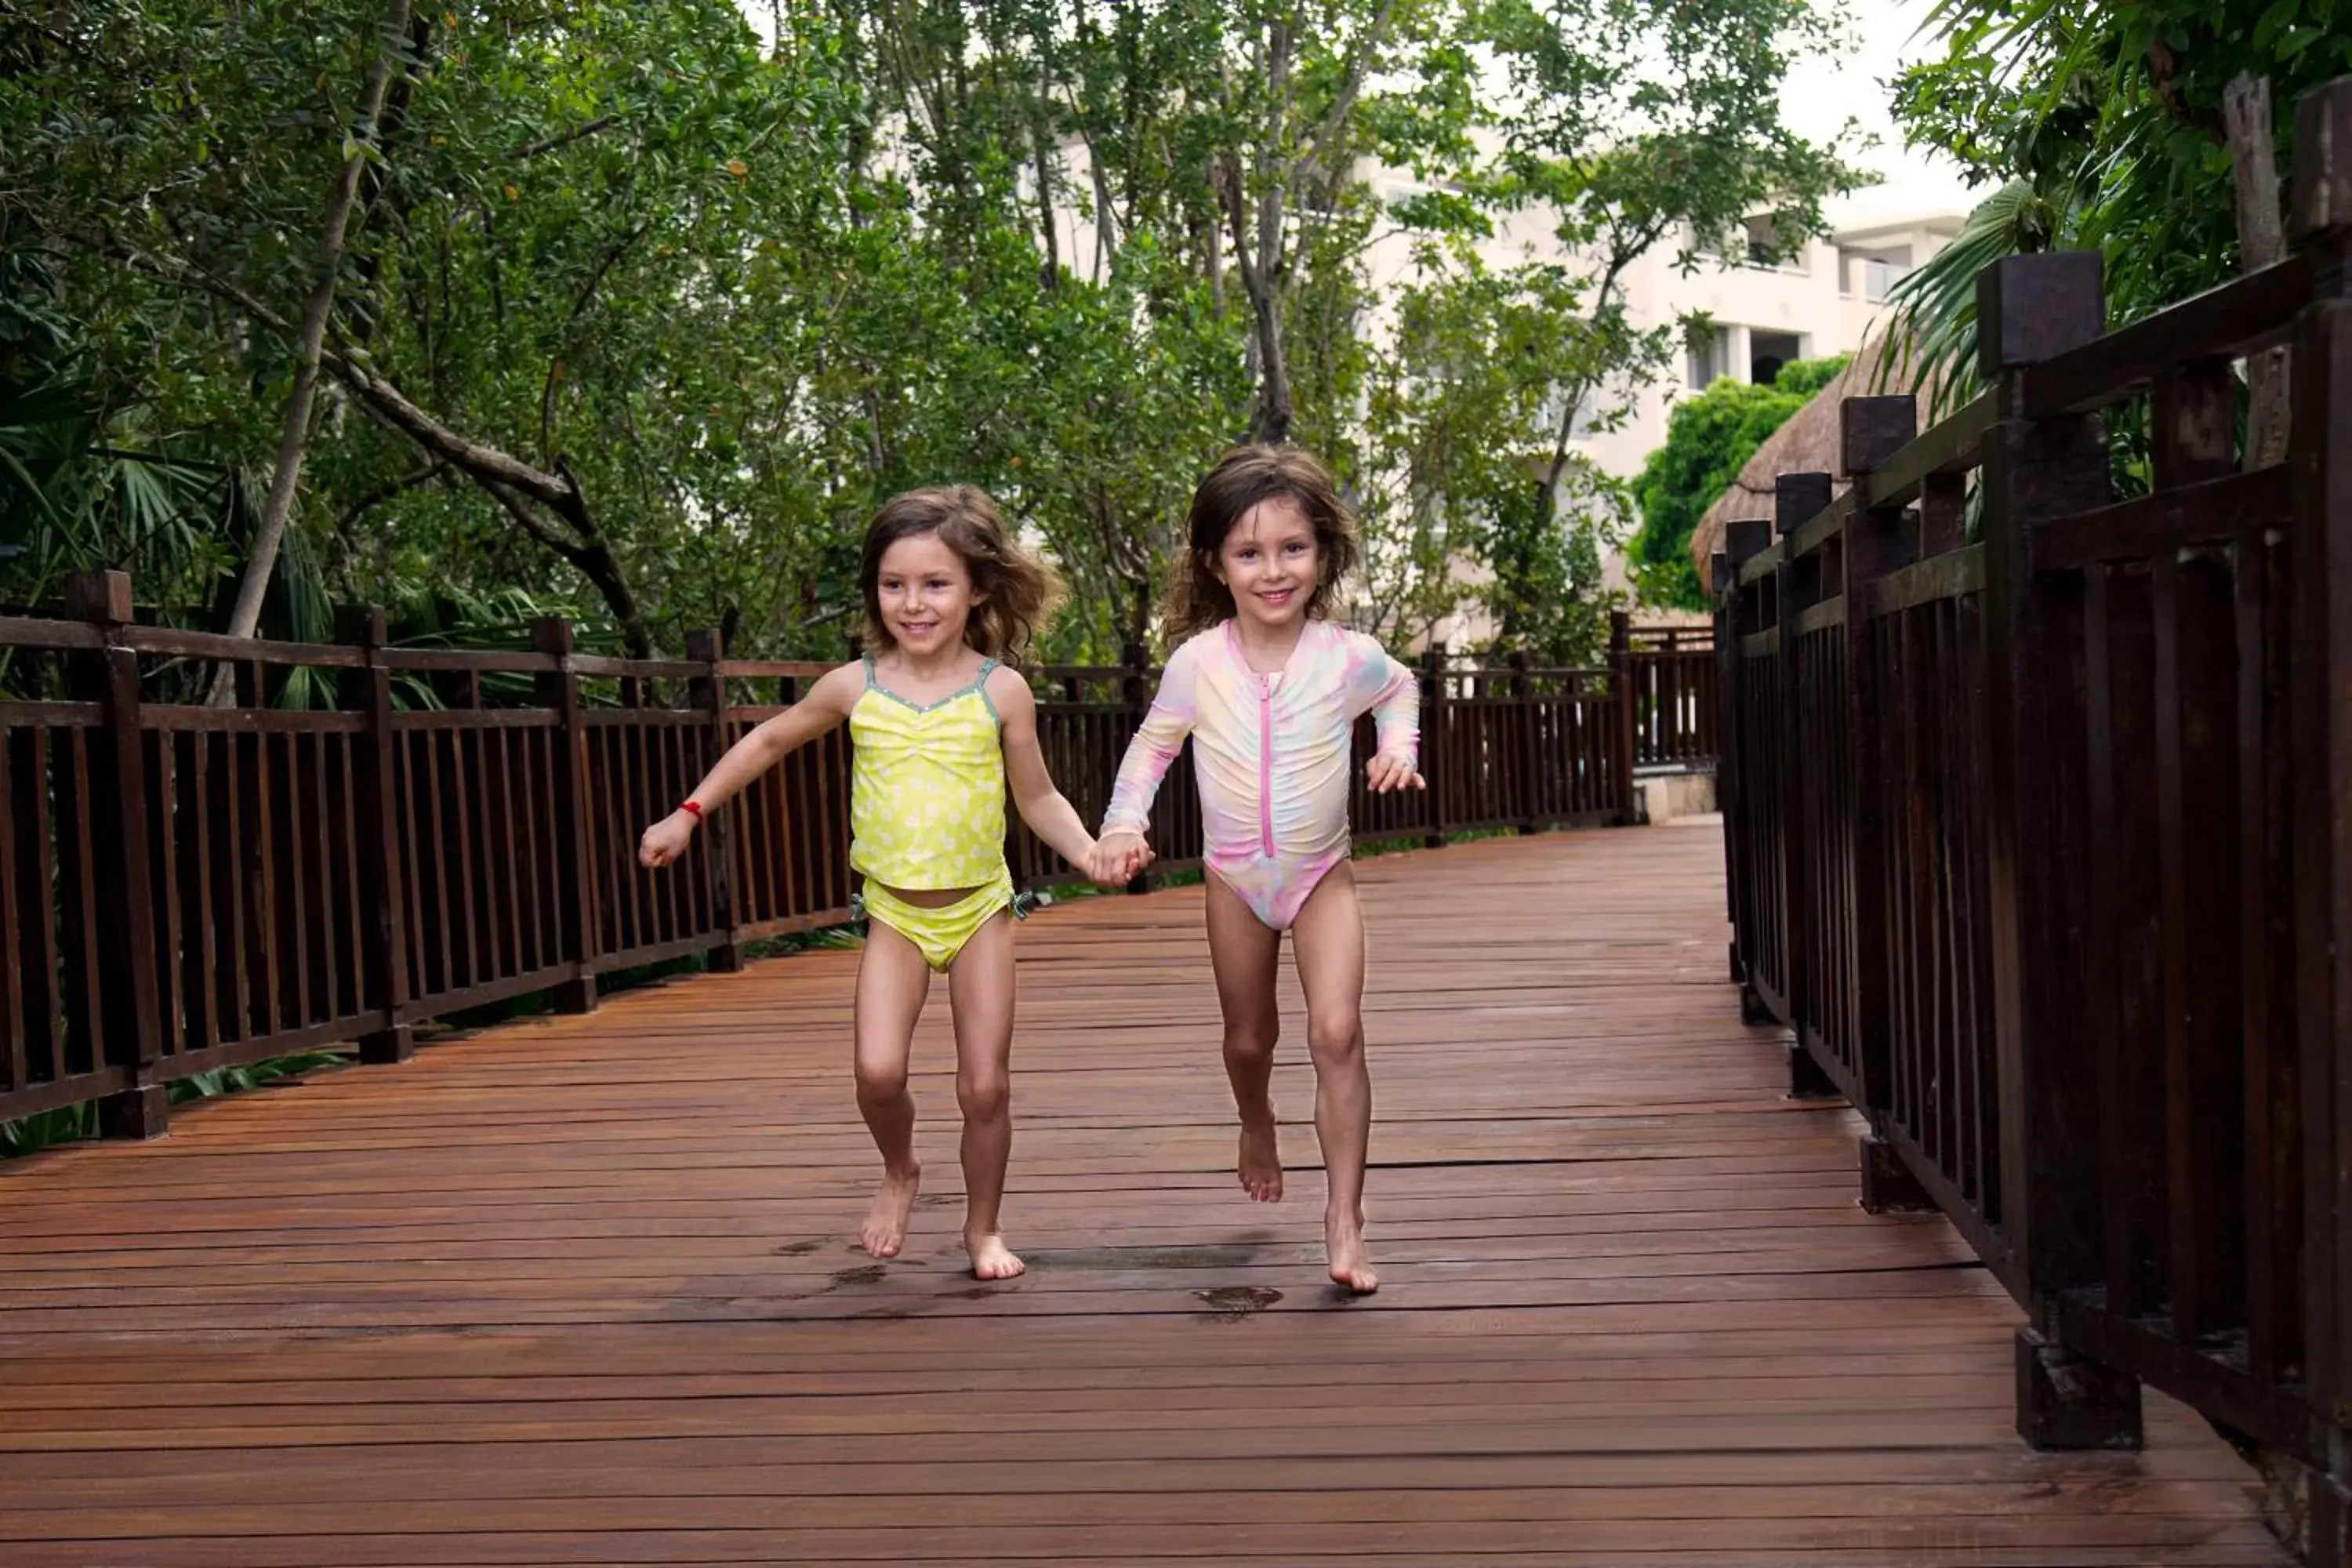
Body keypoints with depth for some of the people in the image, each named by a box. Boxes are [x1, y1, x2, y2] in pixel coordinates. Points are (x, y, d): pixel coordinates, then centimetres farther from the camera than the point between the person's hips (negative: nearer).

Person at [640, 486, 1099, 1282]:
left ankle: (983, 1226, 23)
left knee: (985, 1085, 0)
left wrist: (1093, 854, -17)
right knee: (877, 1072, -16)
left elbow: (1039, 798, 1)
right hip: (895, 914, 1)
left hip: (980, 910, 0)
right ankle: (899, 1173, 17)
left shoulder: (1001, 691, -8)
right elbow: (768, 741, 10)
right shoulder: (853, 687, -5)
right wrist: (688, 813, 9)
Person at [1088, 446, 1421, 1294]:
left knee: (1337, 1033, -16)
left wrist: (1398, 746, -8)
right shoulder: (1197, 662, -15)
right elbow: (1153, 745, 0)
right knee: (1248, 1039, 16)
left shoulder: (1348, 657, -14)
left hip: (1321, 877, -1)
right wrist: (1124, 824, -14)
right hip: (1235, 880, 1)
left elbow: (1400, 688, 10)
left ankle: (1345, 1215, -9)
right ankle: (1257, 1125, 51)